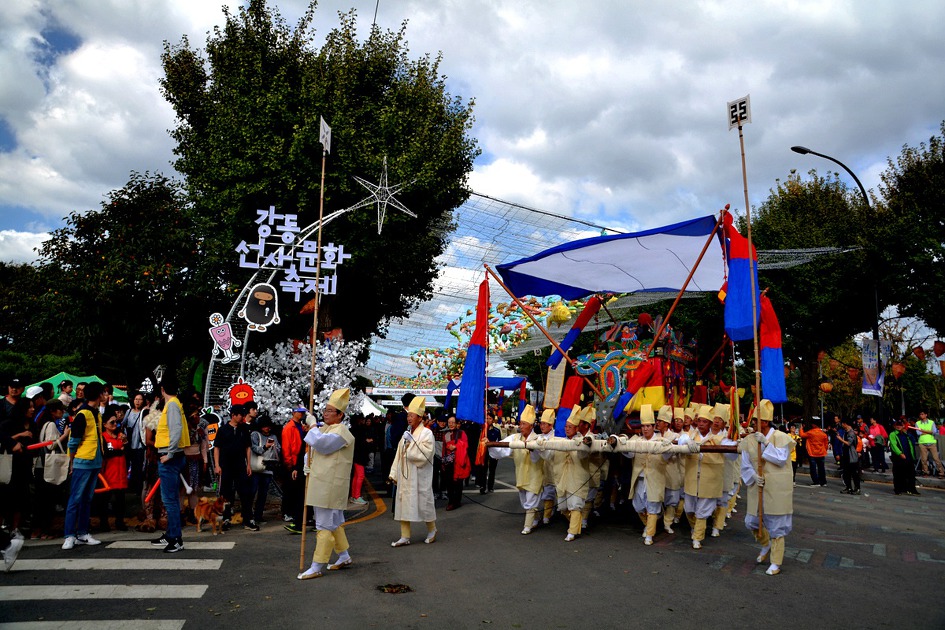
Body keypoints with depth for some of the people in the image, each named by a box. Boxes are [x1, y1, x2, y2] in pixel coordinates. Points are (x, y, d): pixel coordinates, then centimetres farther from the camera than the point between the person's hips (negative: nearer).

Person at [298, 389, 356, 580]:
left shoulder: (340, 431, -16)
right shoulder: (325, 429, 14)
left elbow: (320, 443, -29)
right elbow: (316, 450, 26)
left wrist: (313, 427, -13)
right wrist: (309, 465, 9)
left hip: (330, 486, -10)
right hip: (323, 484, 10)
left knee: (324, 525, -5)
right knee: (335, 522, 18)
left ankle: (317, 567, 0)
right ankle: (344, 556, 31)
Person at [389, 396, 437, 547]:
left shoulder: (426, 433, -8)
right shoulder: (407, 433, 12)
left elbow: (425, 454, -19)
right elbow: (399, 454, 14)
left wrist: (411, 442, -21)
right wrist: (394, 473, 12)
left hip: (419, 476, -7)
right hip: (404, 476, 7)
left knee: (423, 502, 3)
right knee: (403, 503, 5)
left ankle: (432, 530, 25)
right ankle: (405, 537, 12)